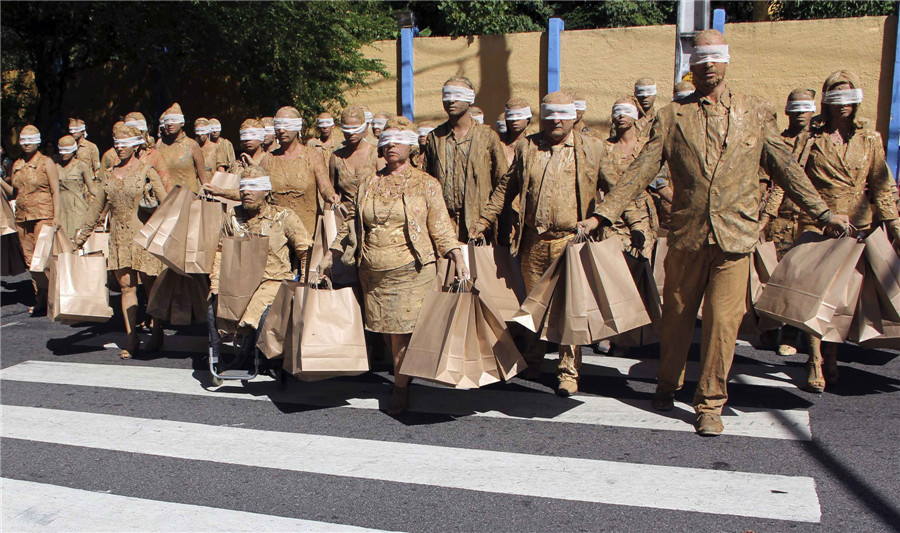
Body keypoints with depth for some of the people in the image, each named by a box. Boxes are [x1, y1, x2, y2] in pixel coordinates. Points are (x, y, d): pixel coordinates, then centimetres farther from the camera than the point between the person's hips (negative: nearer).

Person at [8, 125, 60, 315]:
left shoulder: (46, 163, 1)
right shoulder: (17, 165, 16)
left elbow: (55, 191, -3)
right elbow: (13, 193, 21)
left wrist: (56, 216, -11)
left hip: (43, 215, -6)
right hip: (22, 217, 6)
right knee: (29, 258, 5)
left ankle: (50, 297, -9)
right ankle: (39, 299, 11)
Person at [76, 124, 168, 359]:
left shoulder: (146, 171, -3)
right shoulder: (112, 173, 11)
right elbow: (97, 206, 17)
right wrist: (82, 233, 19)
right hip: (119, 238, 5)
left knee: (150, 285, 1)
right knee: (126, 286, 2)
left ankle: (157, 333, 17)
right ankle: (131, 338, 5)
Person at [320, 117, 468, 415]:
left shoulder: (425, 184, 4)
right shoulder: (368, 184, 13)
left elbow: (440, 226, -1)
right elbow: (352, 224, 17)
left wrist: (458, 258, -13)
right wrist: (331, 256, 14)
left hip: (410, 270, -4)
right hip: (373, 272, 4)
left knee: (402, 329, -4)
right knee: (385, 329, 7)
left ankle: (400, 388, 11)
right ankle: (404, 374, 28)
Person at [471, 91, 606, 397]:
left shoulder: (592, 149, 5)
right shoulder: (526, 149, 11)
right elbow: (506, 188, 16)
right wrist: (484, 220, 11)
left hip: (572, 241, -2)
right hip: (534, 242, 3)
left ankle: (568, 372, 8)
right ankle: (533, 361, 31)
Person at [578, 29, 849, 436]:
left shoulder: (755, 113, 10)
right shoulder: (671, 117, 6)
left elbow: (784, 167, 12)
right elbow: (642, 170, 0)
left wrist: (821, 212, 8)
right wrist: (604, 213, -9)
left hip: (735, 235, 0)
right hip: (686, 235, 0)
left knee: (722, 321, -3)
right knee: (676, 316, 12)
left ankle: (710, 404, 13)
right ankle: (668, 384, 35)